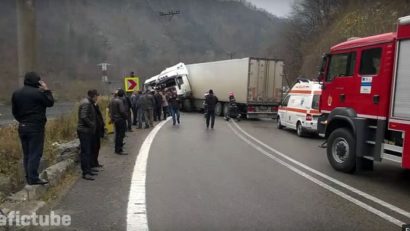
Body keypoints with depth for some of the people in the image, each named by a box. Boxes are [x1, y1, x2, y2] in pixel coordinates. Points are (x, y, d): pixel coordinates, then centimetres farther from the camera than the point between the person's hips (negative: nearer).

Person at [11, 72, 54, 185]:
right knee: (35, 153, -2)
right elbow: (50, 102, -3)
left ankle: (28, 177, 18)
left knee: (26, 154, 13)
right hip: (36, 127, -7)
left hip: (22, 127, 7)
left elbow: (14, 112, 12)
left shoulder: (16, 93, 8)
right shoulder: (38, 92, -15)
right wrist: (46, 90, 3)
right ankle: (33, 178, -2)